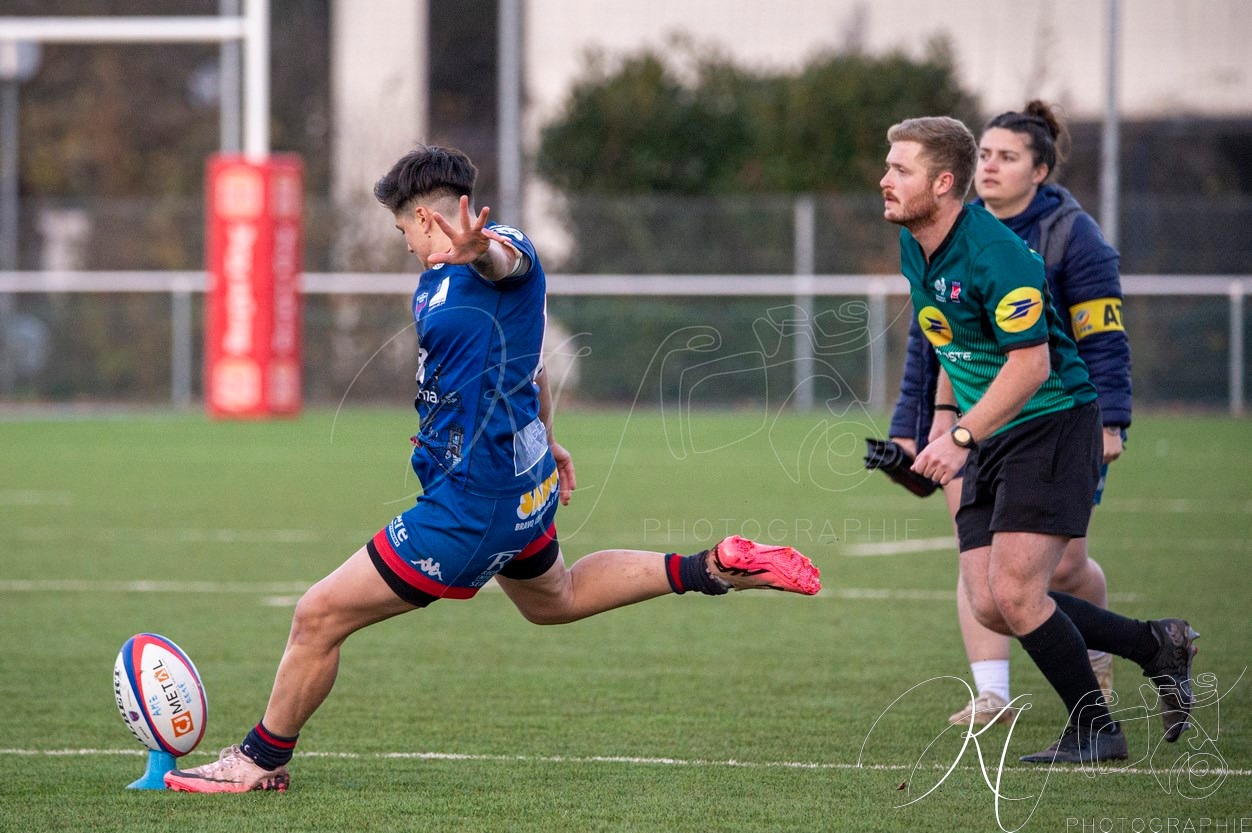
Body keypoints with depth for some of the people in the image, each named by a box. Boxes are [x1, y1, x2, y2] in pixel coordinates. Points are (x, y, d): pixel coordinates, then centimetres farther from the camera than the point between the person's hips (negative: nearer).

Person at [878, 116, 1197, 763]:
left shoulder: (994, 254, -22)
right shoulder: (914, 248, 6)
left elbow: (1030, 363, -25)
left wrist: (960, 437, -28)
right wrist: (941, 425, 21)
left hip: (1052, 426, -9)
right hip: (988, 441, 9)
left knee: (1014, 592, -16)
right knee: (989, 606, 0)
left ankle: (1094, 730, 3)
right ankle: (1157, 647, 17)